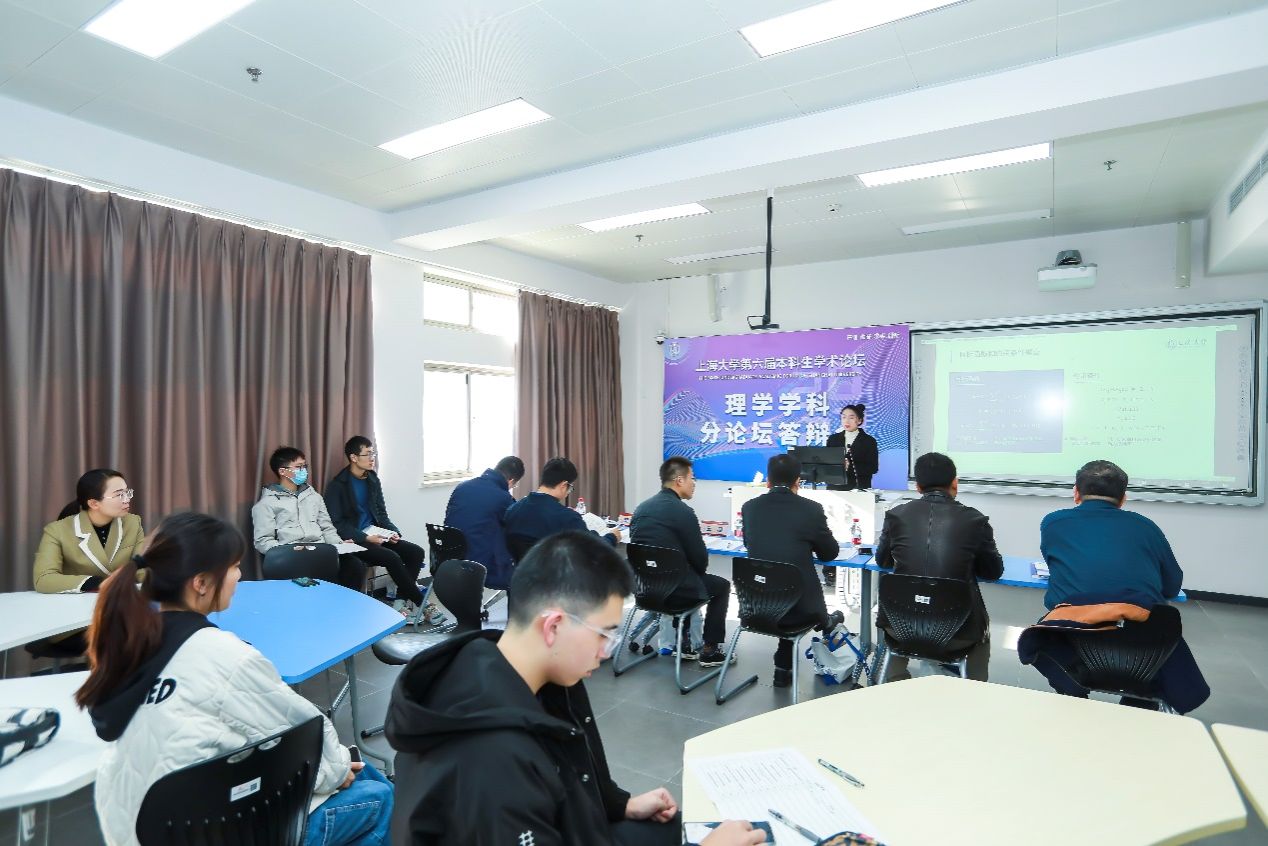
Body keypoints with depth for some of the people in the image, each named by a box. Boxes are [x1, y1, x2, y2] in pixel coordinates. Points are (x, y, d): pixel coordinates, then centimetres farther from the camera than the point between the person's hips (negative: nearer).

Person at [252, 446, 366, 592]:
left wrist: (340, 544, 2)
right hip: (290, 555, -4)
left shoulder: (314, 496, 23)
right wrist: (287, 552, -18)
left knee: (356, 565, -24)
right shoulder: (266, 503, 6)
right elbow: (263, 541, -1)